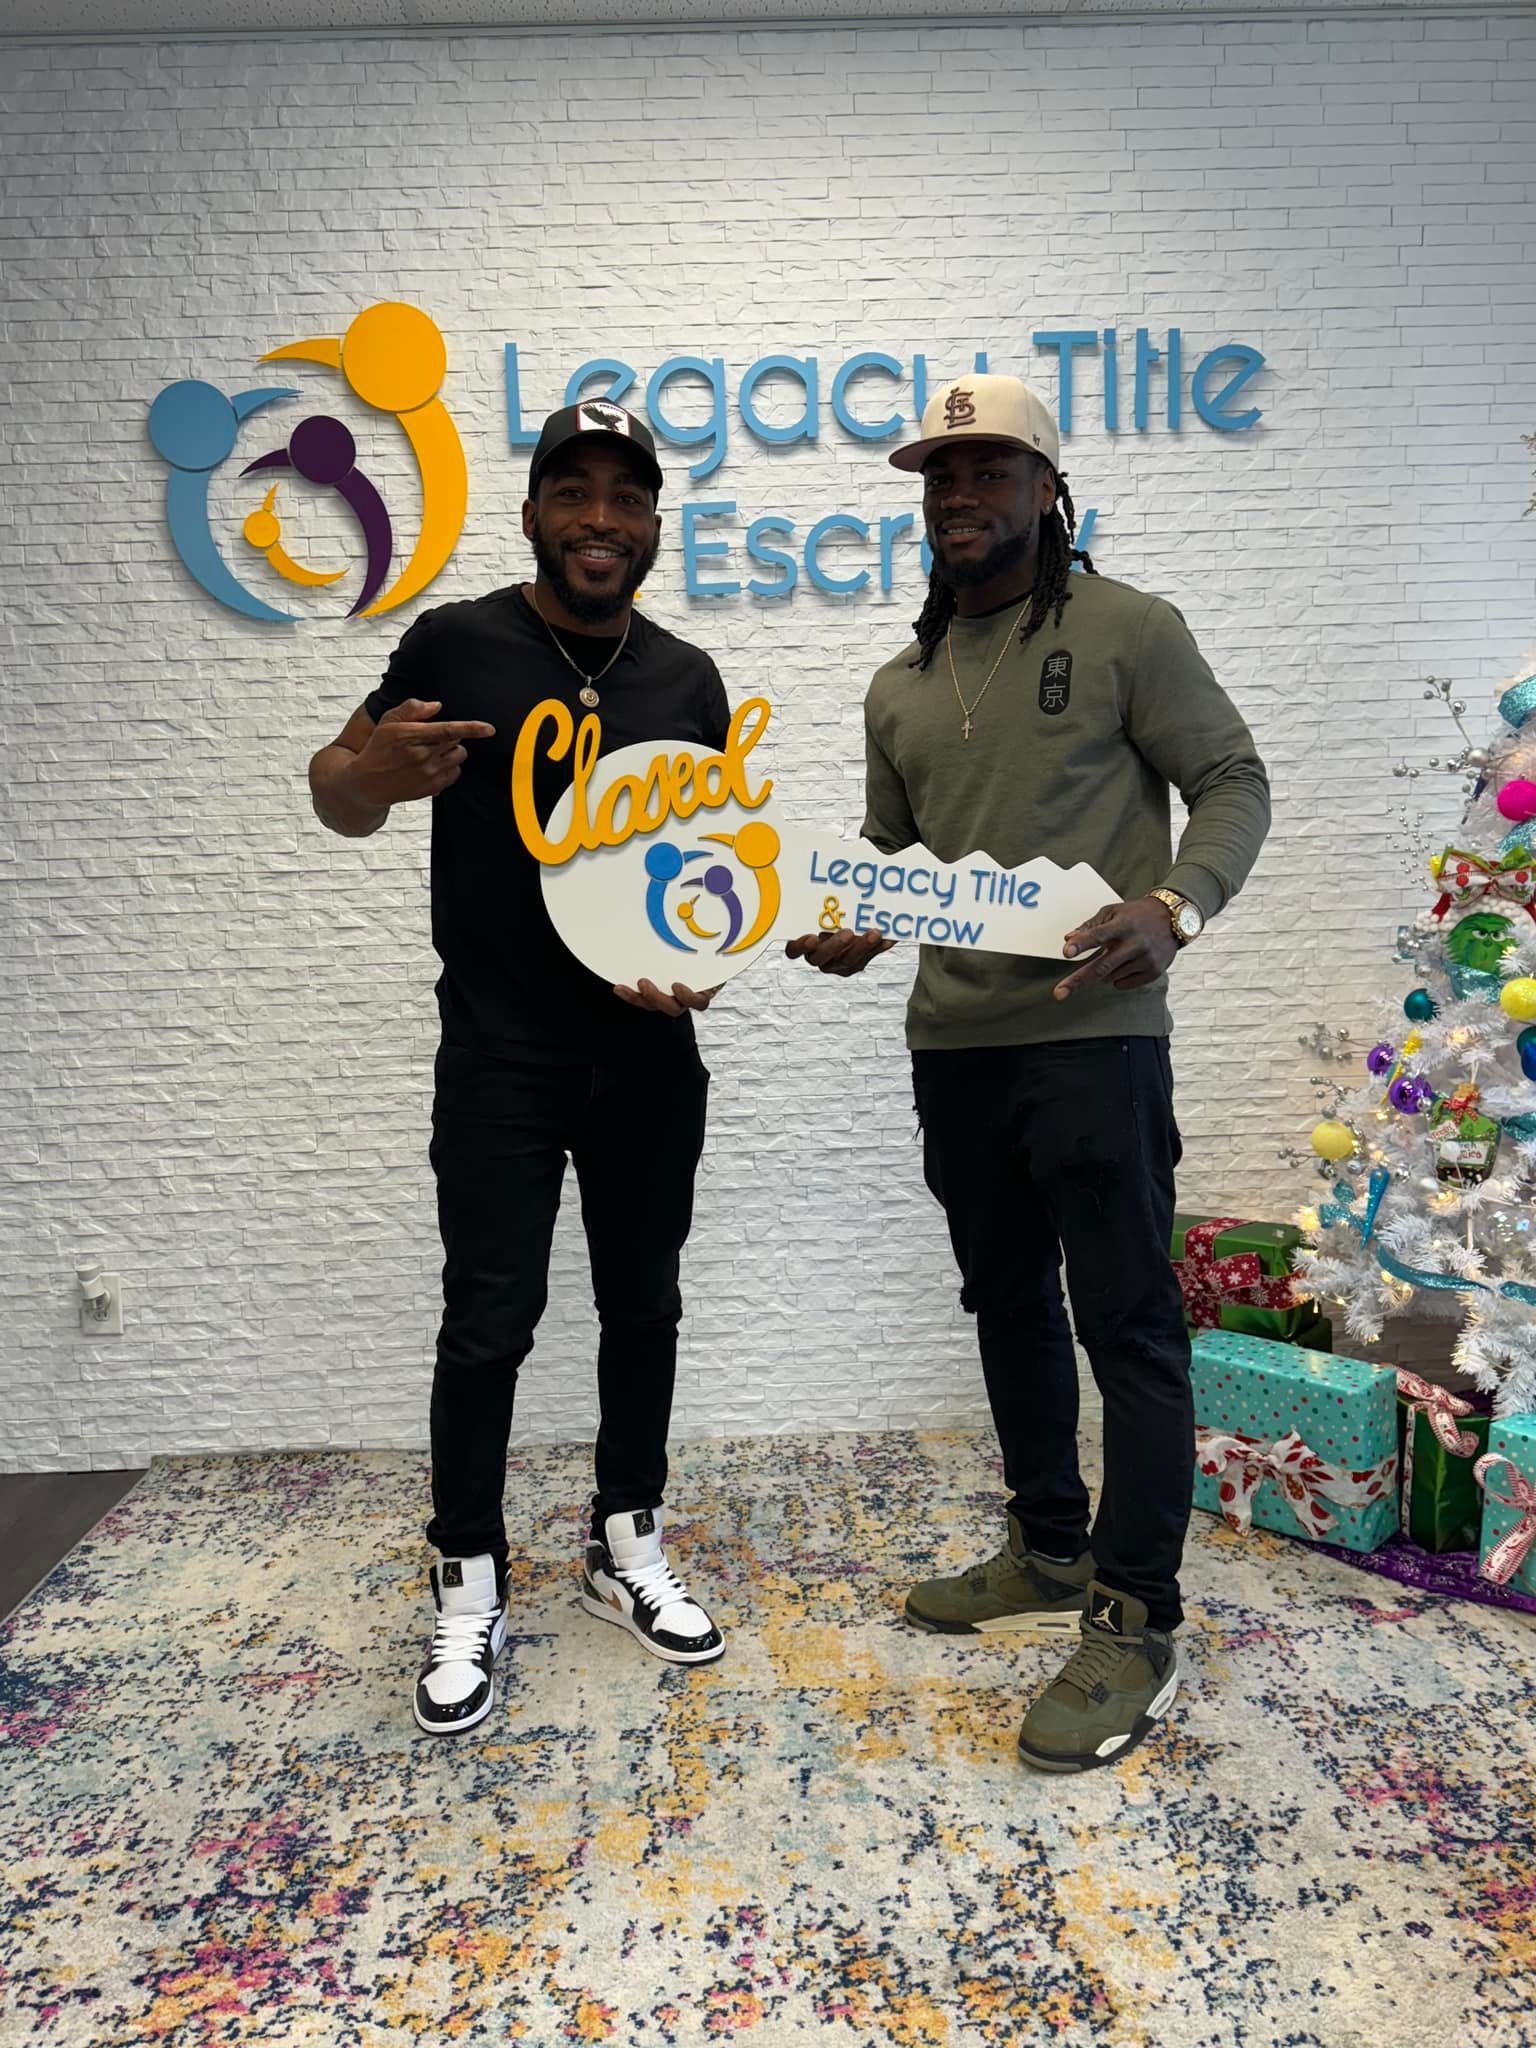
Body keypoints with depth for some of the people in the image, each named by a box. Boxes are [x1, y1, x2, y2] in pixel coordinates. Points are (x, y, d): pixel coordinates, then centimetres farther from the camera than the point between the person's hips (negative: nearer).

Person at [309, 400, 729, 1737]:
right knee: (489, 1324, 1)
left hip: (651, 1053, 4)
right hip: (499, 1059, -3)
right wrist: (370, 772, -25)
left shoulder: (689, 677, 5)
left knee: (643, 1305, 12)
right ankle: (470, 1591, 21)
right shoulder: (457, 645, -4)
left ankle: (627, 1550, 31)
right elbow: (339, 802, 0)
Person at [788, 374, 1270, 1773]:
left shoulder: (1128, 632, -1)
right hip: (954, 1042, 7)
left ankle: (1137, 1629, 10)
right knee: (1009, 1305, 15)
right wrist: (854, 932, -1)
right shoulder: (902, 687, 16)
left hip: (1091, 1036, -6)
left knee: (1128, 1324, -2)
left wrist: (1174, 906, -22)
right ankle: (1051, 1559, 32)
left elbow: (1234, 783, -3)